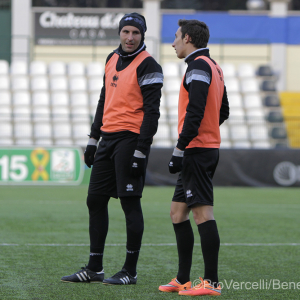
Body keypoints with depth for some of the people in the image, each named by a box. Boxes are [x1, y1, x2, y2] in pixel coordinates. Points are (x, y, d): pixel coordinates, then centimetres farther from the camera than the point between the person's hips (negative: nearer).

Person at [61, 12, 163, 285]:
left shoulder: (147, 66, -9)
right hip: (108, 138, 8)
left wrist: (140, 152, -18)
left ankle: (130, 272, 1)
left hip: (131, 139, -8)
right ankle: (94, 269, 15)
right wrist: (93, 139, 19)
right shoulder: (112, 60, 15)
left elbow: (151, 112, -14)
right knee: (95, 200, 8)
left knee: (130, 202, -5)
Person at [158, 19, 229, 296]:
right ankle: (183, 280, 16)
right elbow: (223, 112, 23)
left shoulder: (198, 66, -12)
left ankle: (211, 282, -10)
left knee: (202, 212, -10)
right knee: (178, 213, 13)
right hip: (208, 148, 10)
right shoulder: (214, 67, 18)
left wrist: (180, 150, -20)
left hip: (196, 150, -10)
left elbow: (195, 112, -20)